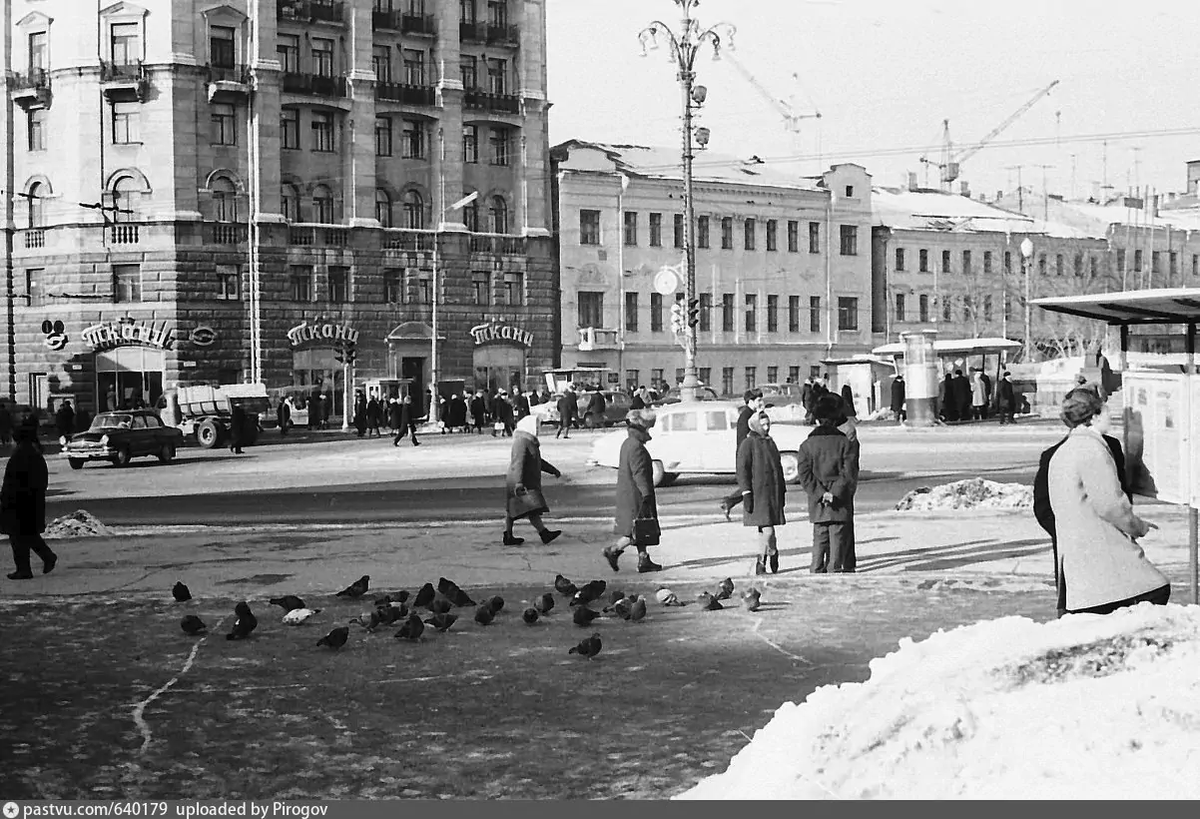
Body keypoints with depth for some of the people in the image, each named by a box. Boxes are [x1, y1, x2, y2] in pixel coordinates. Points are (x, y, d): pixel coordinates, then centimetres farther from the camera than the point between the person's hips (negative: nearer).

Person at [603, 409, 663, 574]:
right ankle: (613, 550, -1)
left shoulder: (627, 444, 13)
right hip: (636, 496, -10)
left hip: (627, 495, 10)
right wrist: (647, 494, -22)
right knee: (639, 531, -4)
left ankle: (643, 560, 15)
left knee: (639, 531, 13)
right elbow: (639, 474, -23)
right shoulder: (636, 447, -19)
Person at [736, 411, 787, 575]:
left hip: (773, 493, 6)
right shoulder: (747, 444, -6)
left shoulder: (770, 443, 17)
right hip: (758, 494, -6)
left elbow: (778, 468, 24)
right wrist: (746, 493, -15)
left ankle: (761, 564, 15)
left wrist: (782, 490, 22)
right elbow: (742, 470, -9)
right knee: (768, 530, -12)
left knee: (764, 530, 8)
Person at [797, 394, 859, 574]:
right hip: (841, 505, -2)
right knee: (837, 543, 2)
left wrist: (821, 494, -8)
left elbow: (805, 476, -5)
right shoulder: (845, 442, -3)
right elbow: (850, 474, -10)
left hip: (817, 505, 2)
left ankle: (817, 577, 7)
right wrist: (836, 493, -11)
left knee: (819, 541, 10)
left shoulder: (807, 445, 2)